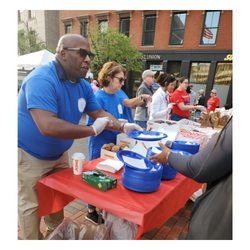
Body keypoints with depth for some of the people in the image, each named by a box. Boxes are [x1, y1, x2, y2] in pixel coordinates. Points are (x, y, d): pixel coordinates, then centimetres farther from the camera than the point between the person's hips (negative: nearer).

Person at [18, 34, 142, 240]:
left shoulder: (83, 85, -3)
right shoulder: (42, 80, -29)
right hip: (29, 156, -7)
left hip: (58, 154, 8)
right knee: (31, 206, 7)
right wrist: (92, 130, -32)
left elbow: (100, 113, 4)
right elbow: (48, 126, -40)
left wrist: (122, 127, -14)